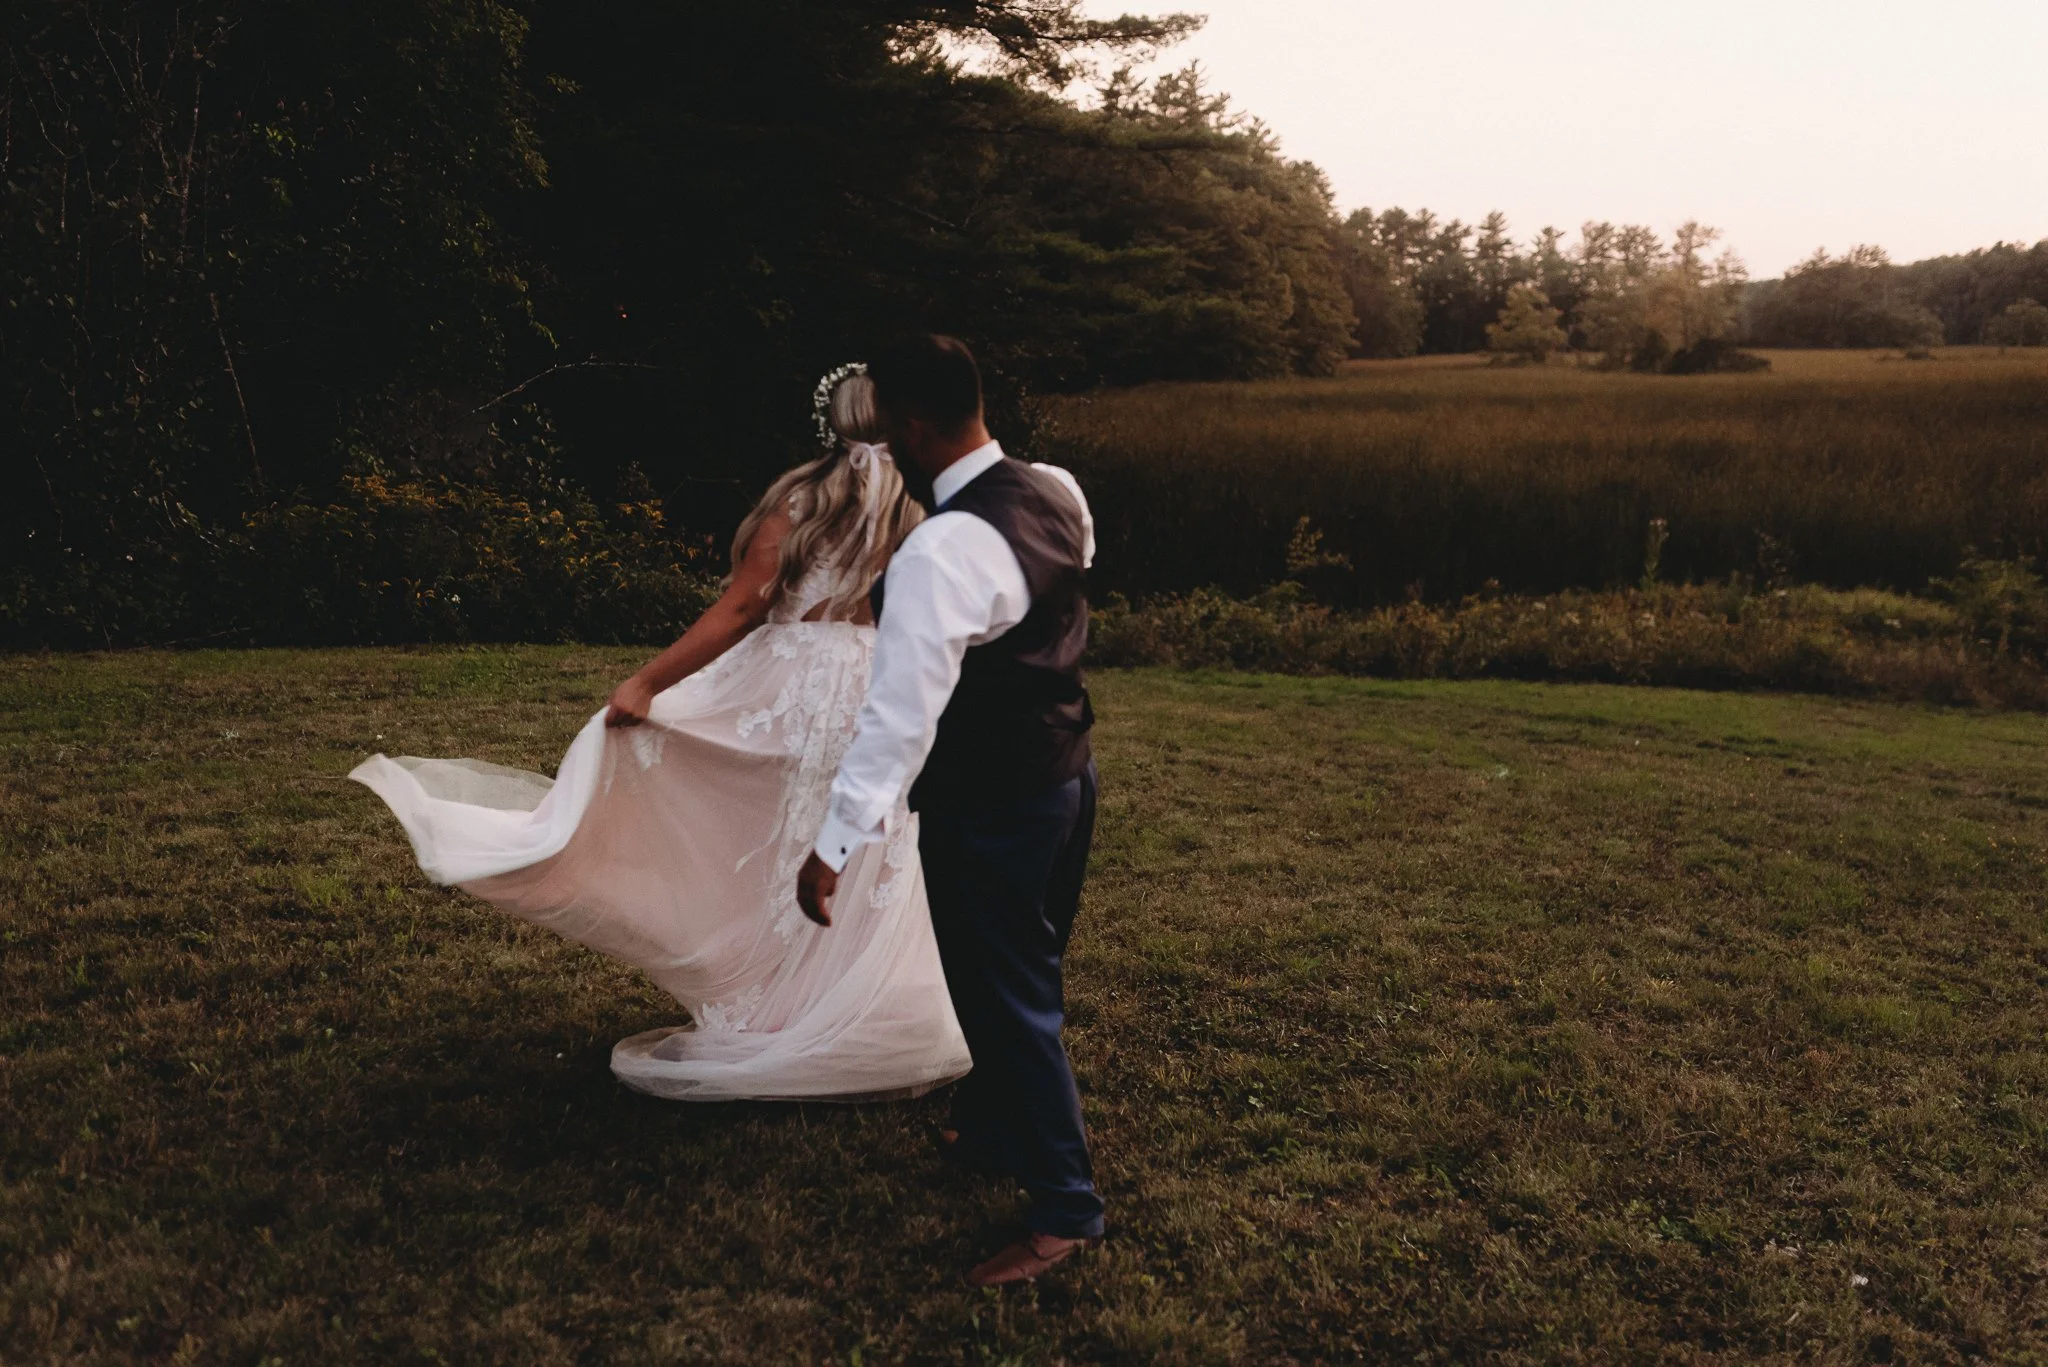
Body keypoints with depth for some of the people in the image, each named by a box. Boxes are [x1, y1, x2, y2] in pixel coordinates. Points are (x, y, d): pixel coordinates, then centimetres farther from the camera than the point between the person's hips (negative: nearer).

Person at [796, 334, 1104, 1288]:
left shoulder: (942, 548, -28)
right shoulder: (1059, 492, -2)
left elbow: (901, 714, -30)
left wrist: (834, 846, -25)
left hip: (989, 807, -9)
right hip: (1064, 771, 9)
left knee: (1008, 996, 6)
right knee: (1021, 974, 24)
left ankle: (1063, 1209, 19)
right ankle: (995, 1131, 44)